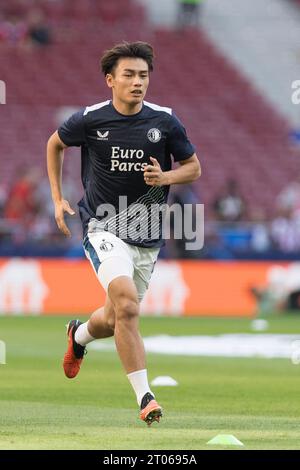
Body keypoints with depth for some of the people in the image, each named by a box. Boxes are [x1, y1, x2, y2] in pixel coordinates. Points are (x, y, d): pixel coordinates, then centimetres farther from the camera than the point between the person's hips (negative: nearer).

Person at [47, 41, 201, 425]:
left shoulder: (165, 121, -2)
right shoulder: (89, 119, -6)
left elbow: (193, 167, 10)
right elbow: (55, 144, 14)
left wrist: (165, 177, -12)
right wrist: (57, 199, 10)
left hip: (147, 234, 3)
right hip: (103, 227, -3)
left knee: (115, 320, 14)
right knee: (127, 305, -25)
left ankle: (79, 335, 51)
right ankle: (144, 397, -21)